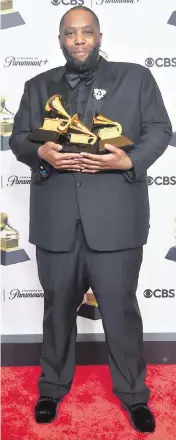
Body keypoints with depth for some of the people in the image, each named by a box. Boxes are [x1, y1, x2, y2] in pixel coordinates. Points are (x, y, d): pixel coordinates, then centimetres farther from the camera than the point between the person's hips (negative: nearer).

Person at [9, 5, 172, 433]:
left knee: (121, 307, 6)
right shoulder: (38, 86, 16)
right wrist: (41, 152, -11)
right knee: (58, 306, 14)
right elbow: (18, 137, 11)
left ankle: (133, 394, 27)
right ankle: (52, 387, 35)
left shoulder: (136, 77, 9)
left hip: (115, 217, -2)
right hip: (56, 218, 3)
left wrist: (129, 161, -14)